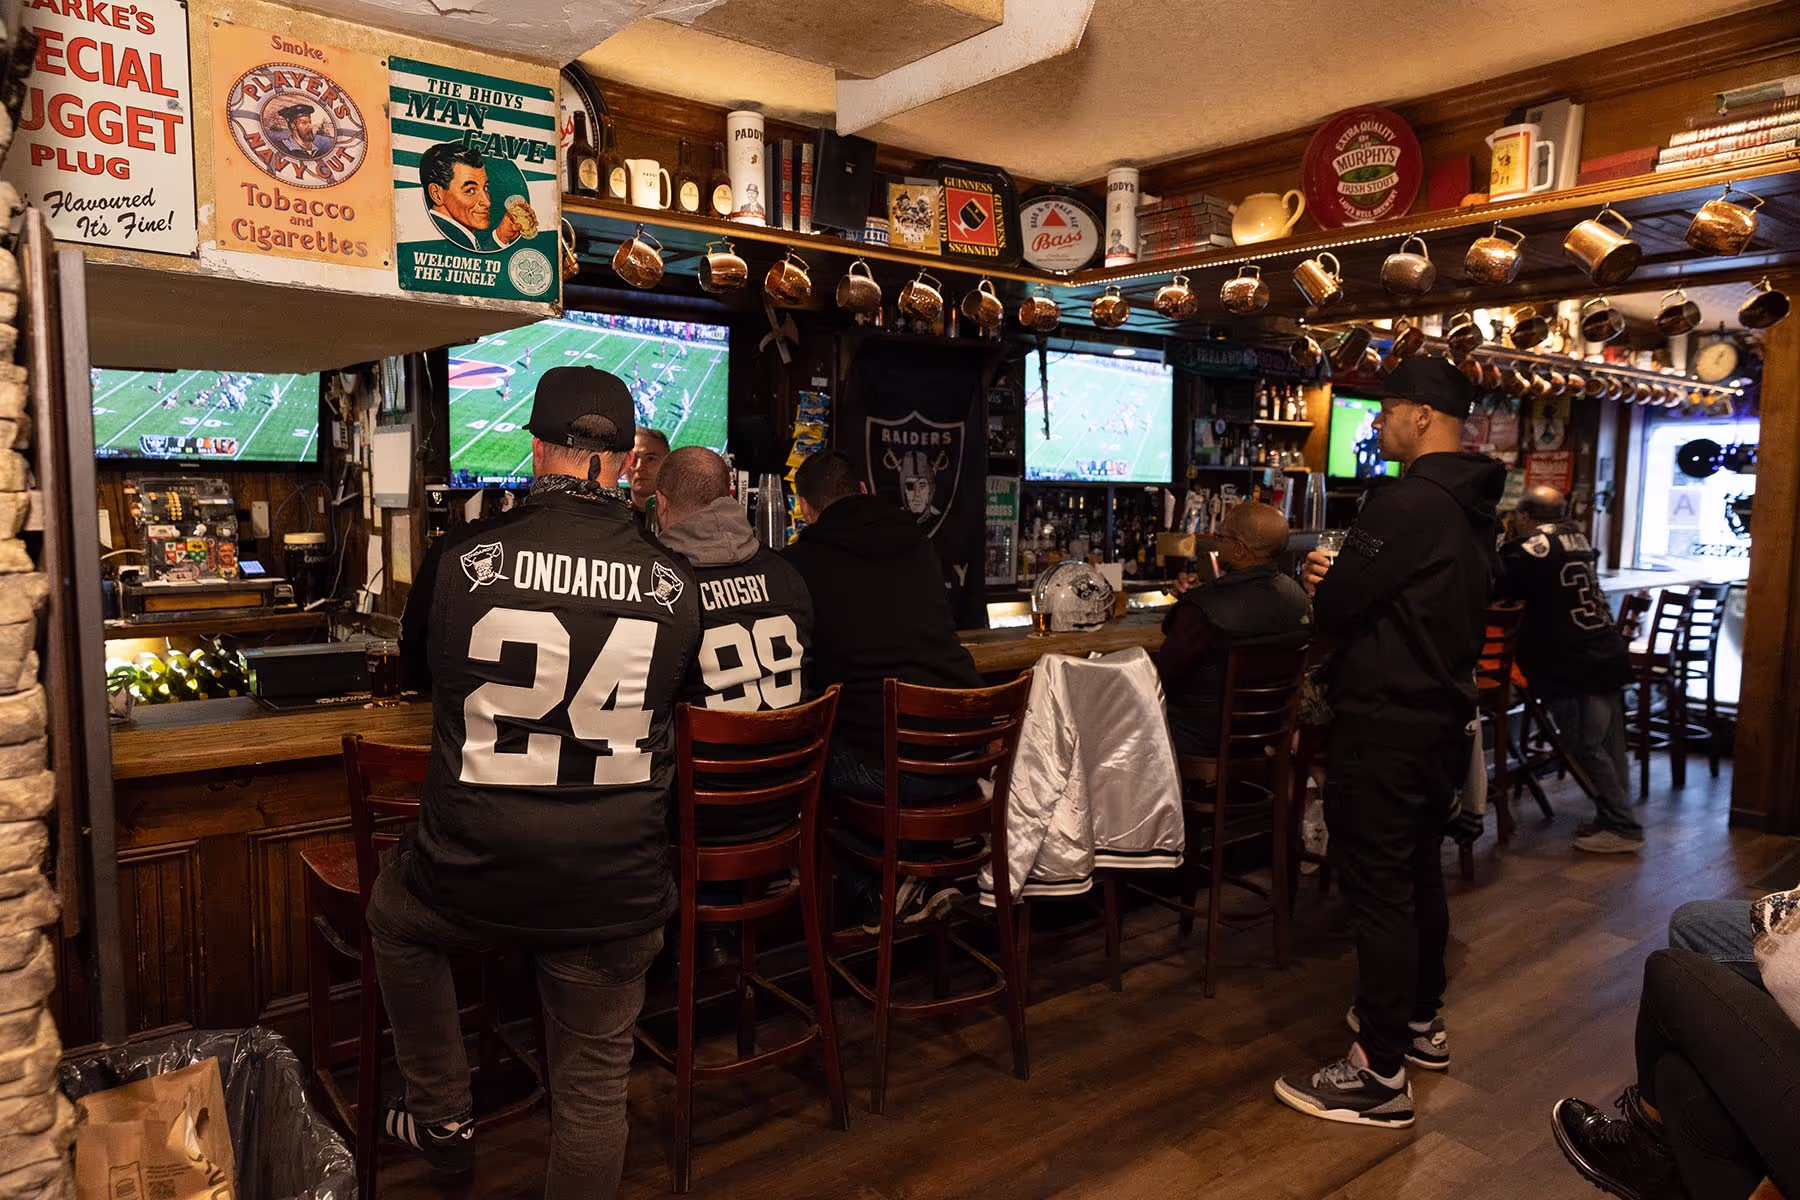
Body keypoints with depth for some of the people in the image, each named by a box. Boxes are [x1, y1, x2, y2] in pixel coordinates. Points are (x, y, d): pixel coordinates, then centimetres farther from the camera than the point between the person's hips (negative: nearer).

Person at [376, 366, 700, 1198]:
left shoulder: (460, 556, -10)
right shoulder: (674, 583, -7)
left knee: (393, 913, 35)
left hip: (472, 883, 0)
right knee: (593, 1090, 20)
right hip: (614, 895, 1)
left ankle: (440, 1118, 42)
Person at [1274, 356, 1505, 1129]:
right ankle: (1421, 1023, 36)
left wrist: (1329, 584, 2)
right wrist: (1344, 583, 4)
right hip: (1442, 719, 10)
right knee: (1418, 874, 21)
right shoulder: (1473, 506, 11)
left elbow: (1333, 609, -21)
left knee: (1377, 889, -3)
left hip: (1385, 725, -10)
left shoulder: (1409, 502, -21)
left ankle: (1380, 1076, 5)